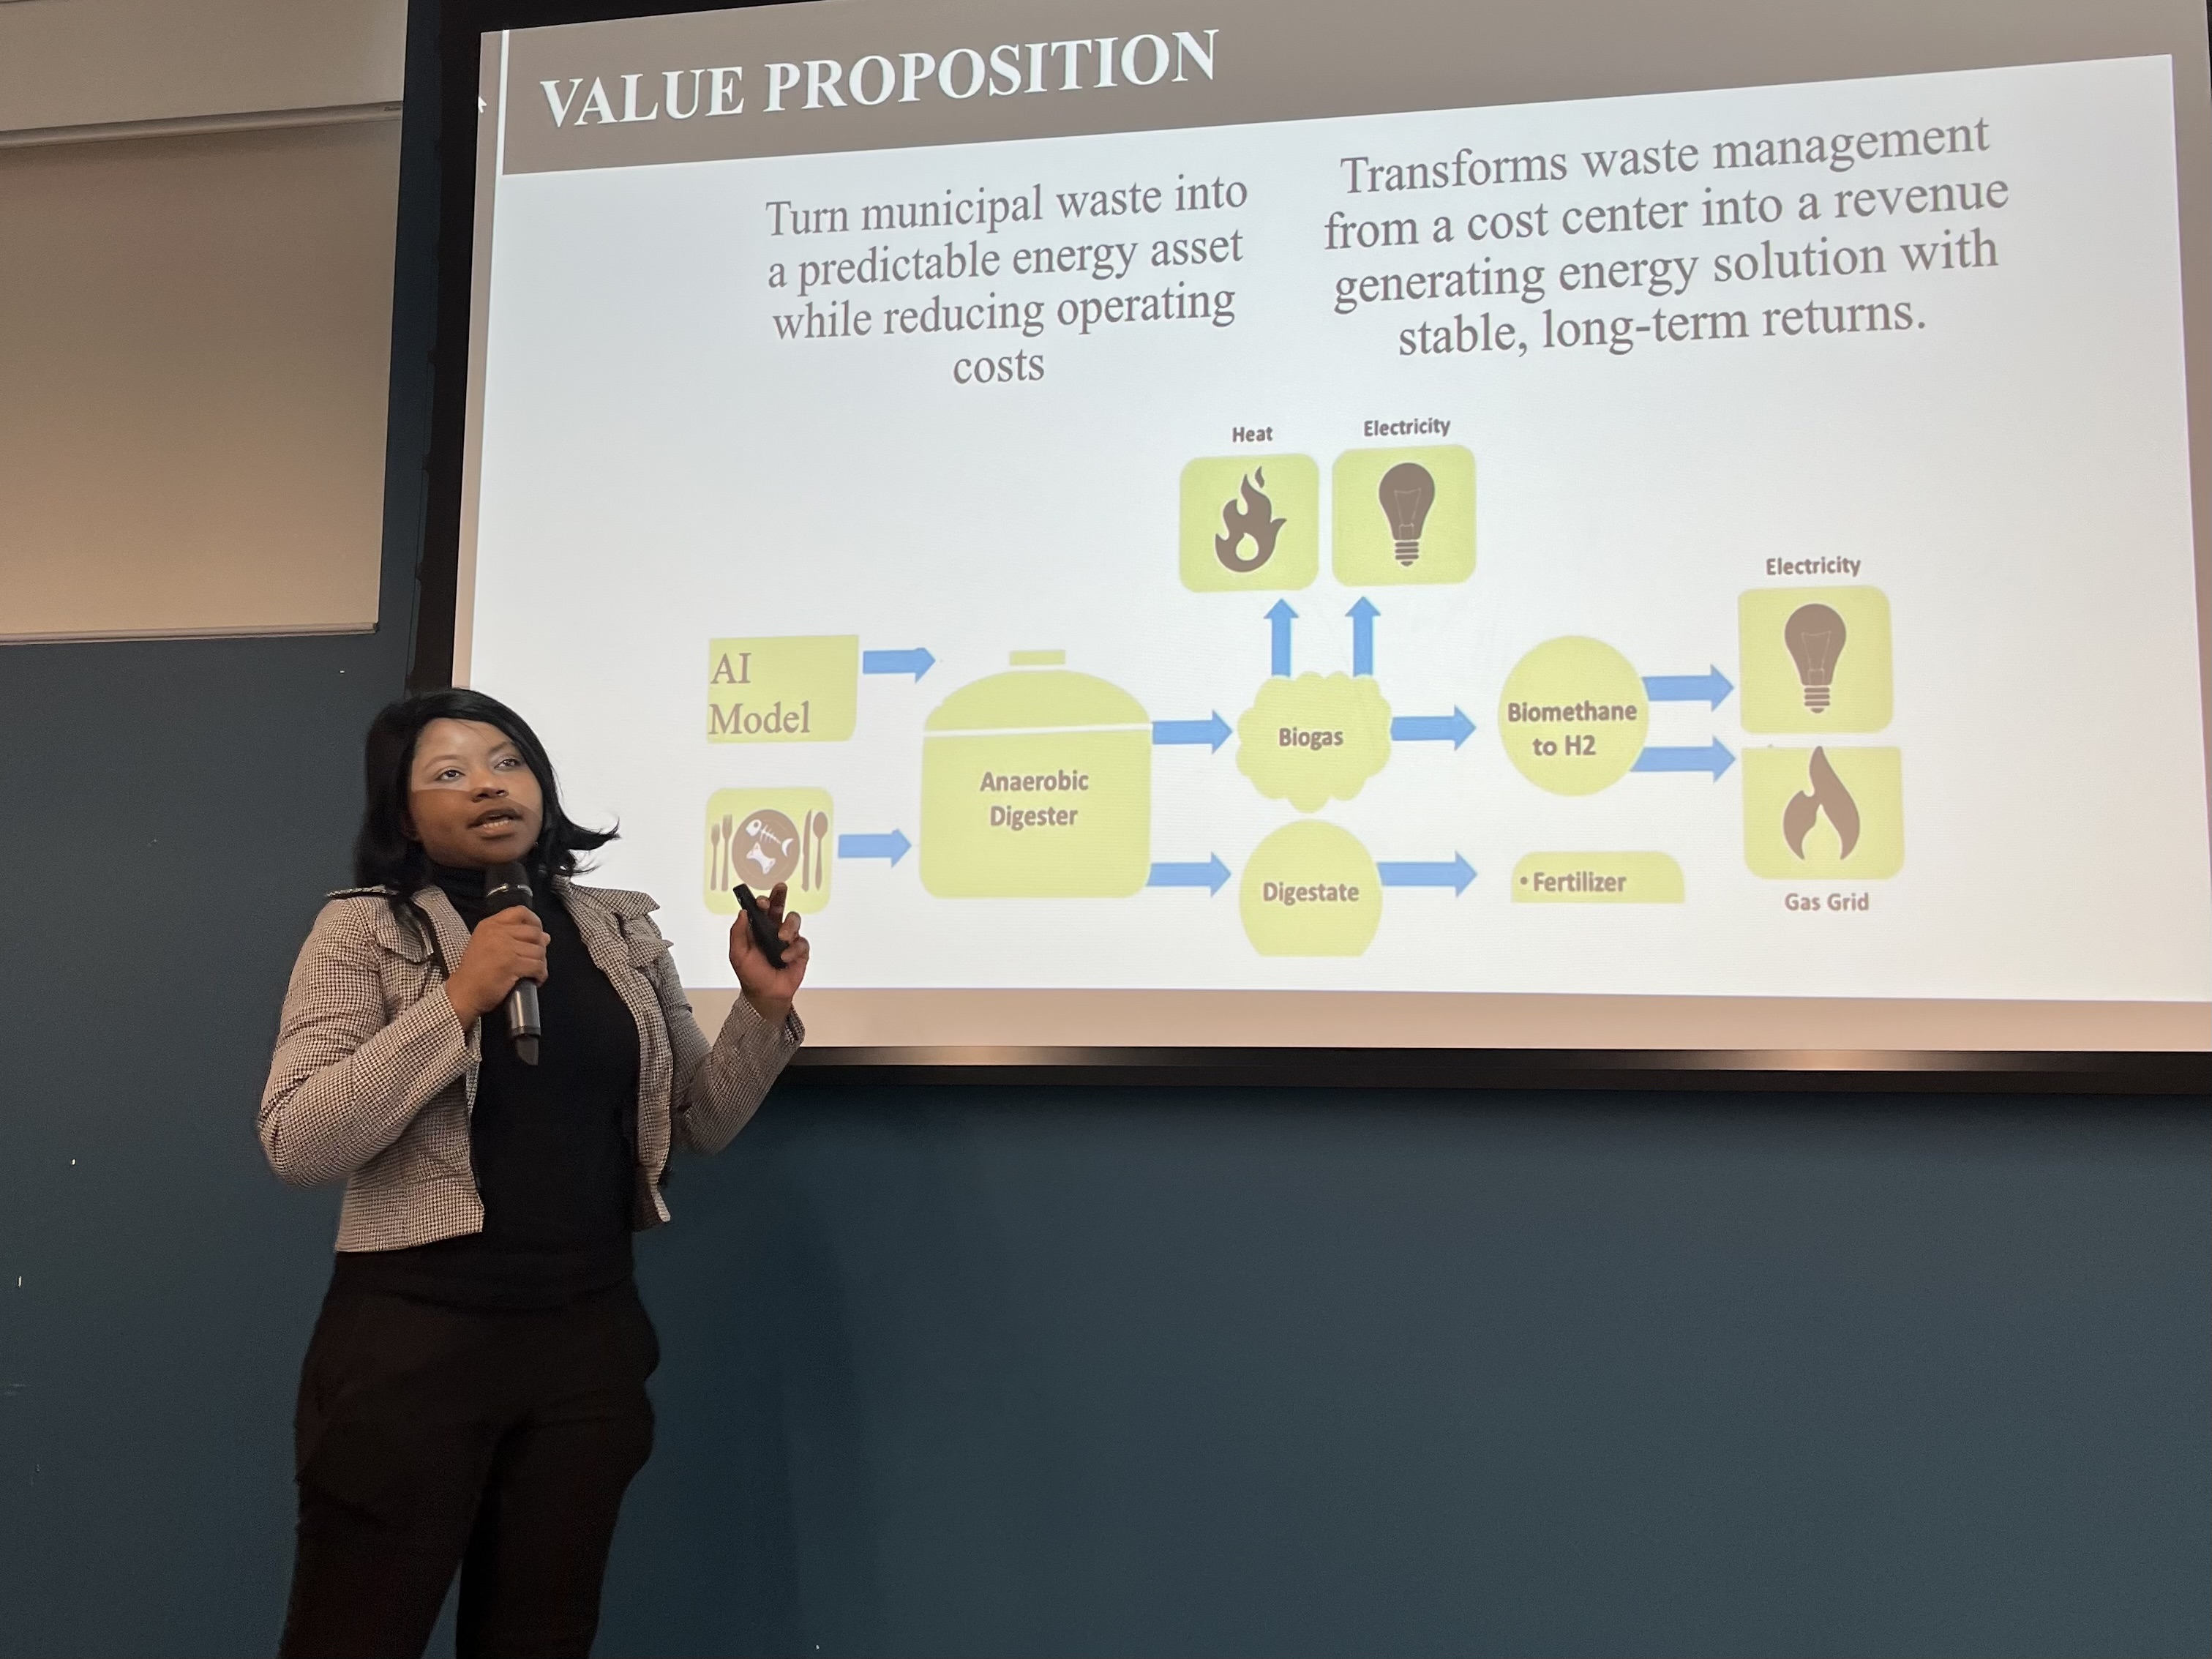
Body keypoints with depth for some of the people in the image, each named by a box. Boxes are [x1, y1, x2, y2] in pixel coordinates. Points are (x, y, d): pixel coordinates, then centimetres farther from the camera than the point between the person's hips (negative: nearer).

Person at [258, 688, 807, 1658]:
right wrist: (459, 998, -20)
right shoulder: (364, 930, -3)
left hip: (589, 1341, 4)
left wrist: (763, 1011, -5)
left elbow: (701, 1125, 12)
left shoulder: (624, 932, 7)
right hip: (414, 1337, -3)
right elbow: (294, 1145, -13)